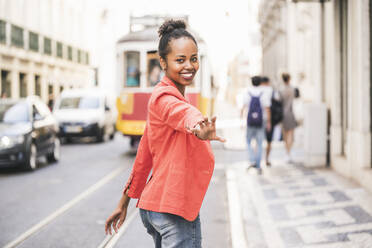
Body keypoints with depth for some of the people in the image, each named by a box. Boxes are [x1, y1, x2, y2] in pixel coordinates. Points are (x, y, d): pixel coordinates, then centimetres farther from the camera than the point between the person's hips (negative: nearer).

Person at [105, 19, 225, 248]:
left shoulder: (160, 95, 16)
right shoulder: (165, 97, -14)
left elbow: (145, 154, 19)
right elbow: (183, 113, -40)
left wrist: (125, 202, 23)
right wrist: (199, 129, -63)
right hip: (174, 209, -10)